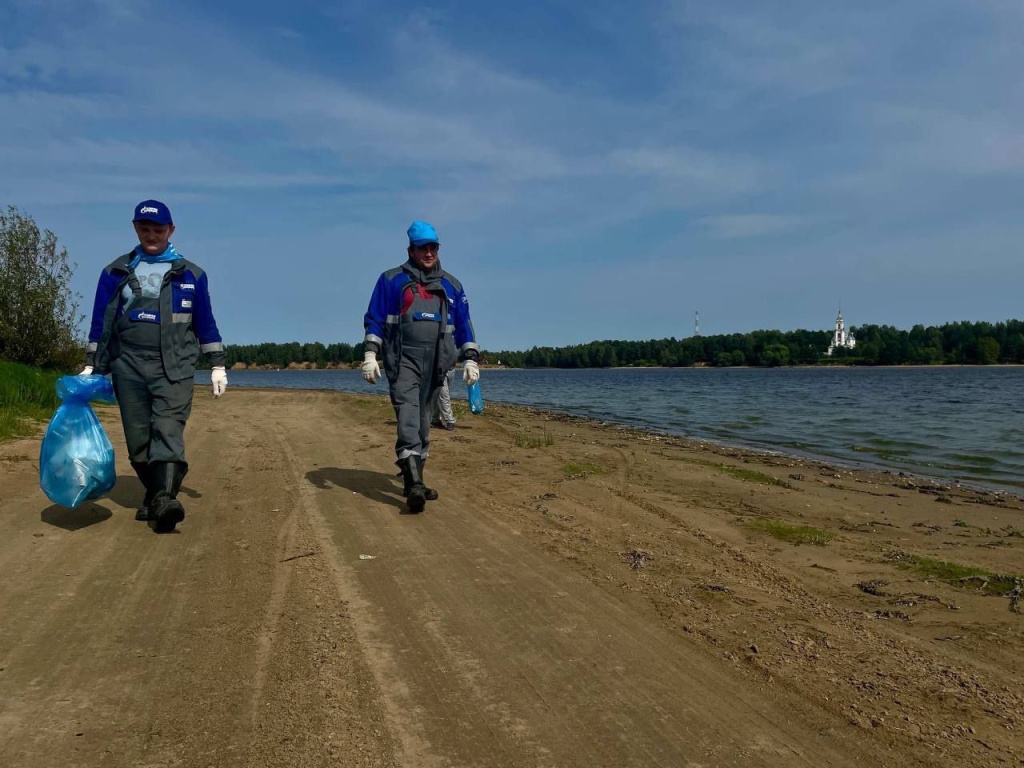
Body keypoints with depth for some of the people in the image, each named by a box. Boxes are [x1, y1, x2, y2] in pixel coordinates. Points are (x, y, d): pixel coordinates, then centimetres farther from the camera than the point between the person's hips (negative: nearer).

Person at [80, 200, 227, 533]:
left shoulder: (190, 274, 7)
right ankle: (154, 495, 19)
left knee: (168, 430, -17)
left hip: (174, 367, -2)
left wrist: (218, 366, 8)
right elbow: (100, 322, 13)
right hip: (128, 366, 3)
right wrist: (90, 365, 9)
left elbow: (206, 323, 11)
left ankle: (165, 499, -27)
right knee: (137, 438, 4)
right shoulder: (115, 272, 10)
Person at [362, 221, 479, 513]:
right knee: (408, 418, -17)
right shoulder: (392, 280, 6)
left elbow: (464, 325, 16)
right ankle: (414, 485, -26)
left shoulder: (451, 285, 15)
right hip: (402, 360, -4)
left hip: (435, 363, 4)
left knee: (423, 423, 9)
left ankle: (414, 482, 19)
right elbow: (374, 319, 3)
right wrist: (370, 354, -8)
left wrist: (470, 359, 6)